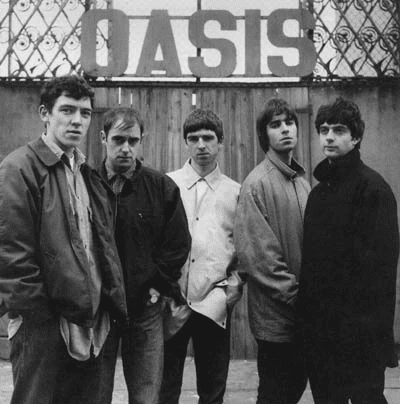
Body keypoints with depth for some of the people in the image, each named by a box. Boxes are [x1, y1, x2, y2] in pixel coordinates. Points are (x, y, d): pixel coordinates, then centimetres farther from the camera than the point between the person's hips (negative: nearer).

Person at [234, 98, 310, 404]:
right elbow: (256, 252, -18)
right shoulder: (258, 183, -12)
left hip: (302, 312, 7)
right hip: (276, 313, -7)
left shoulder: (302, 181, 10)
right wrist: (295, 294, -16)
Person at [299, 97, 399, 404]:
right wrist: (309, 309, 9)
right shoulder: (319, 190, 14)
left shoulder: (372, 188, -10)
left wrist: (373, 322, -22)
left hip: (358, 326, -7)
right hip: (320, 323, 8)